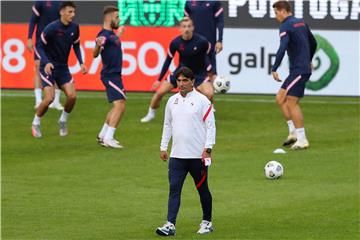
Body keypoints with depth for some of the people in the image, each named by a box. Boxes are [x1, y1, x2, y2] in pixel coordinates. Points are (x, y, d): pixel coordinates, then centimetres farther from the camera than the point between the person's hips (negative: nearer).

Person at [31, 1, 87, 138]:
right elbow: (40, 46, -14)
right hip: (48, 67, -5)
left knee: (72, 96, -10)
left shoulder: (74, 28, -3)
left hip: (63, 68, 5)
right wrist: (46, 62, -28)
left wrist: (81, 63, 0)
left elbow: (76, 46, 12)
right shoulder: (51, 28, -19)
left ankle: (63, 121, 17)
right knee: (49, 98, -16)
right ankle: (36, 124, 8)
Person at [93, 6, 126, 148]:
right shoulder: (104, 34, -17)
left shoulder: (111, 33, 12)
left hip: (114, 75, 10)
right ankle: (108, 138, -19)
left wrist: (119, 33, 50)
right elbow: (95, 55, -28)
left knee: (117, 106, 16)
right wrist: (98, 45, -49)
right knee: (119, 105, -16)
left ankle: (103, 135, 22)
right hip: (110, 75, -10)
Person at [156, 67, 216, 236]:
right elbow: (167, 125, 19)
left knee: (202, 189, 9)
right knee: (174, 189, -6)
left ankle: (207, 222, 23)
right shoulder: (172, 101, 10)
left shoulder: (202, 101, -5)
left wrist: (207, 148, -13)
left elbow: (210, 126, -7)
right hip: (177, 155, 4)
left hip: (198, 155, -4)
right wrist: (163, 147, 15)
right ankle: (170, 225, -11)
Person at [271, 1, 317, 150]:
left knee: (292, 103, -8)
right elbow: (313, 43, 27)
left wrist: (274, 69, -24)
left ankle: (302, 140, -9)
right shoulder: (302, 23, 15)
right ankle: (293, 132, 9)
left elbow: (282, 49, -25)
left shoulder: (286, 27, -12)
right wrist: (309, 61, 42)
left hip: (298, 70, -9)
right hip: (304, 68, 9)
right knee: (280, 99, 12)